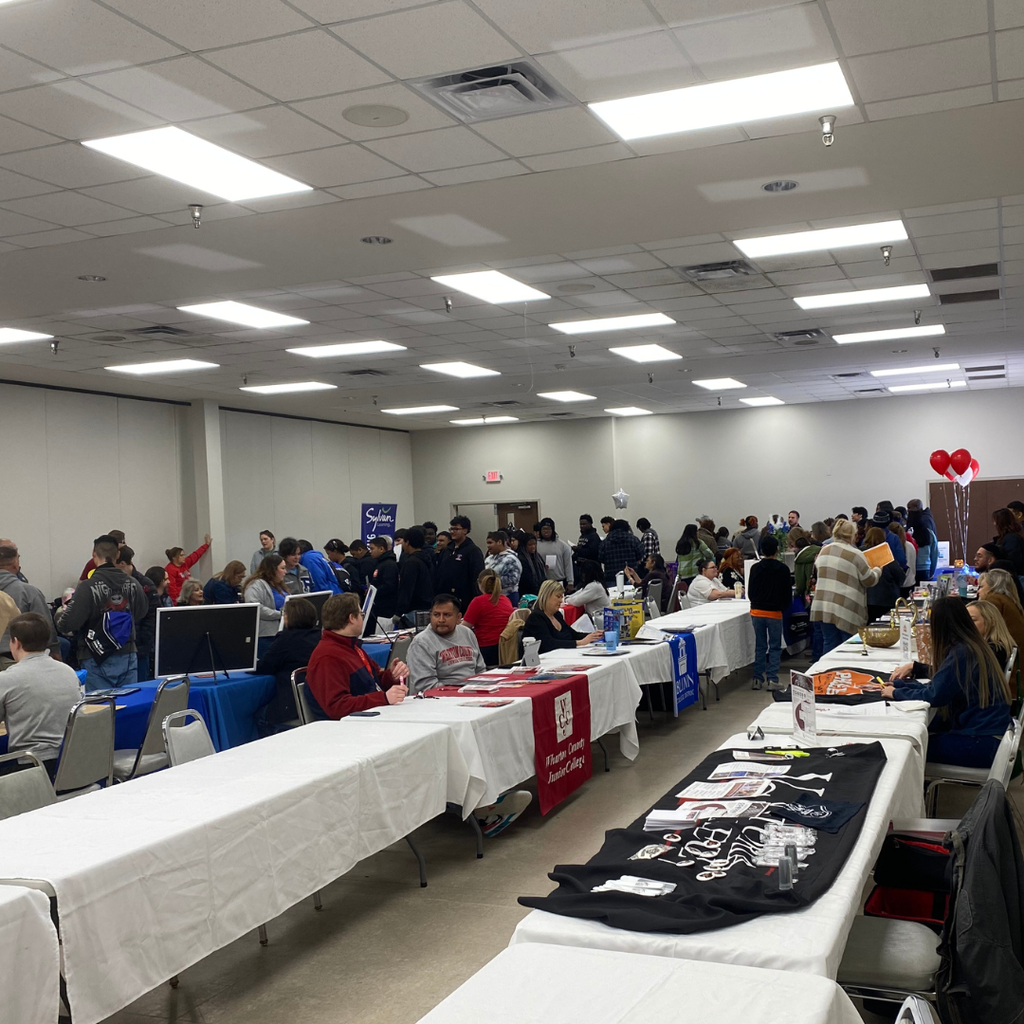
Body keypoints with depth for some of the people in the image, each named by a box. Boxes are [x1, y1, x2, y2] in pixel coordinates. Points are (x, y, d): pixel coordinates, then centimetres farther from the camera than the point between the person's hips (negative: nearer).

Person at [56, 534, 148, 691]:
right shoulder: (132, 584, -1)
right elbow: (142, 612, 14)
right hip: (128, 657, 4)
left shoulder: (87, 587, -15)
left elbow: (67, 624, -16)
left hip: (98, 661, -4)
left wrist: (60, 614, 6)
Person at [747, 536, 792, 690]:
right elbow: (788, 593, -3)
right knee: (775, 647, 5)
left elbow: (750, 592, 5)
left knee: (759, 646, 11)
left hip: (757, 612, 3)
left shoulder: (755, 568, -1)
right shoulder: (783, 569, -8)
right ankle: (772, 679, -1)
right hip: (775, 613, -3)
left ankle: (758, 679, 11)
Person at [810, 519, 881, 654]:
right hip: (846, 611, -5)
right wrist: (877, 571, 17)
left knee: (829, 644, 11)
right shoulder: (856, 554, -11)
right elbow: (869, 580, -3)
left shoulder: (824, 551, 7)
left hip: (823, 607, 5)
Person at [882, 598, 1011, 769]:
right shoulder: (974, 646, 9)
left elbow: (934, 696, -21)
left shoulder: (961, 654, -19)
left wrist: (896, 693, -8)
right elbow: (940, 683, 17)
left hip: (982, 745, -9)